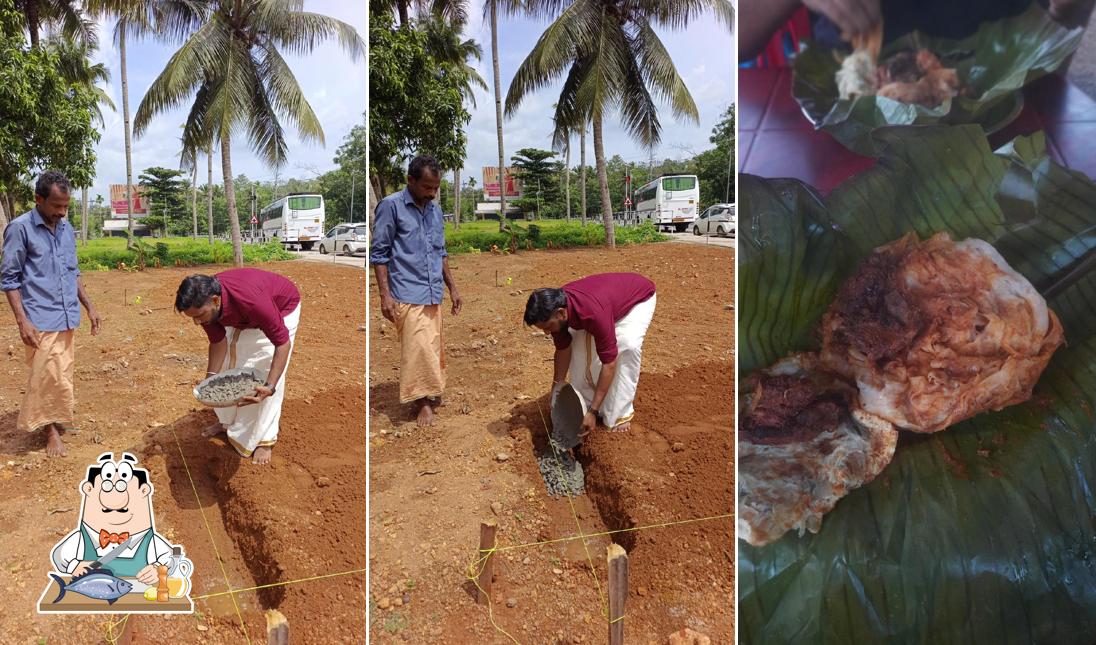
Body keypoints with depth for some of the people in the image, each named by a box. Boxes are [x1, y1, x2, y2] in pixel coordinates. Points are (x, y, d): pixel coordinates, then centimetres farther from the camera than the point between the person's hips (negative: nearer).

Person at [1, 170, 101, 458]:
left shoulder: (66, 229, 9)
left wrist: (90, 307, 13)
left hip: (67, 317, 6)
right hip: (41, 320, -6)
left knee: (62, 374, 13)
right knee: (47, 376, -1)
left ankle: (55, 420, 26)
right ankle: (49, 429, 12)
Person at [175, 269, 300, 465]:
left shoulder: (251, 300, -46)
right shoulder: (203, 302, -27)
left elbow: (282, 342, -37)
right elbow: (218, 341, -11)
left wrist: (269, 387, -46)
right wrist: (210, 379, -22)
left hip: (282, 307, -6)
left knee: (265, 369, -12)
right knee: (231, 363, 8)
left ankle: (264, 439, 0)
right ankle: (228, 420, 29)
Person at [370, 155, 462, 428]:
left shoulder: (435, 210, 11)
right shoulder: (391, 206, -9)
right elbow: (379, 253, -9)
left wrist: (452, 287, 15)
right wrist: (385, 295, -14)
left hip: (433, 294, 6)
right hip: (407, 295, -6)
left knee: (432, 348, 11)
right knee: (419, 348, -7)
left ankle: (430, 394, 23)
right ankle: (422, 400, 5)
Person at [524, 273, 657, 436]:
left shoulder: (594, 313, -44)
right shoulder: (555, 307, -24)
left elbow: (609, 363, -38)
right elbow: (563, 349, -7)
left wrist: (593, 412, -36)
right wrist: (556, 389, -7)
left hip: (639, 296, -6)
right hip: (609, 294, 6)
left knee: (628, 346, -28)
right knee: (580, 344, -11)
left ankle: (619, 415, -14)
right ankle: (583, 403, 5)